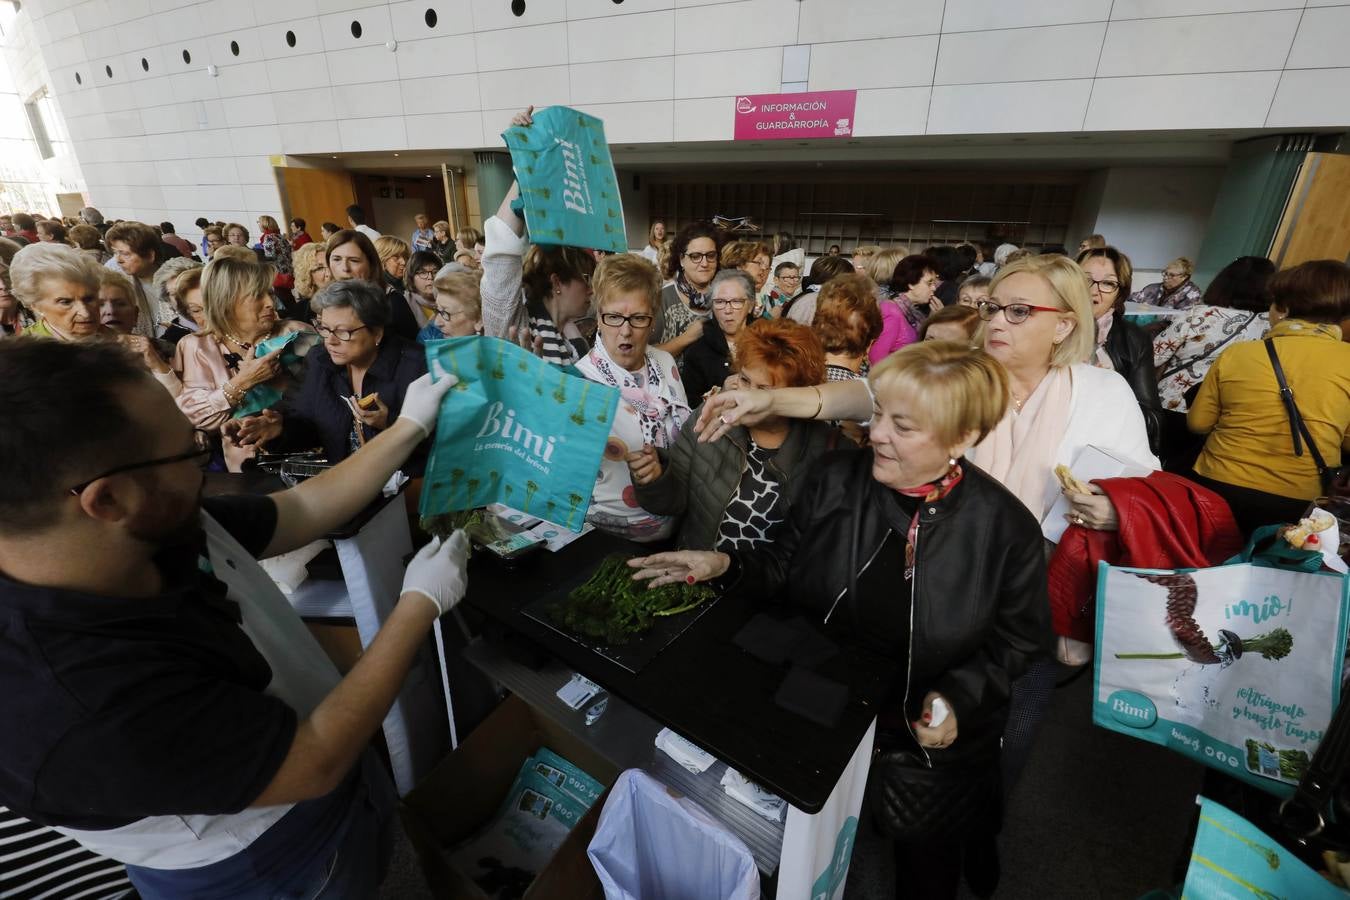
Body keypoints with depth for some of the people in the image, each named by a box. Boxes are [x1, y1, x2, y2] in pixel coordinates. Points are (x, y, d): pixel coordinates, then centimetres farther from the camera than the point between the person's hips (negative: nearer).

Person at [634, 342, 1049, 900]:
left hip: (933, 735, 0)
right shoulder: (836, 479, -13)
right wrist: (725, 564, -21)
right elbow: (786, 564, -4)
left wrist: (960, 697, -18)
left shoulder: (1006, 527, -17)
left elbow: (1022, 638, -4)